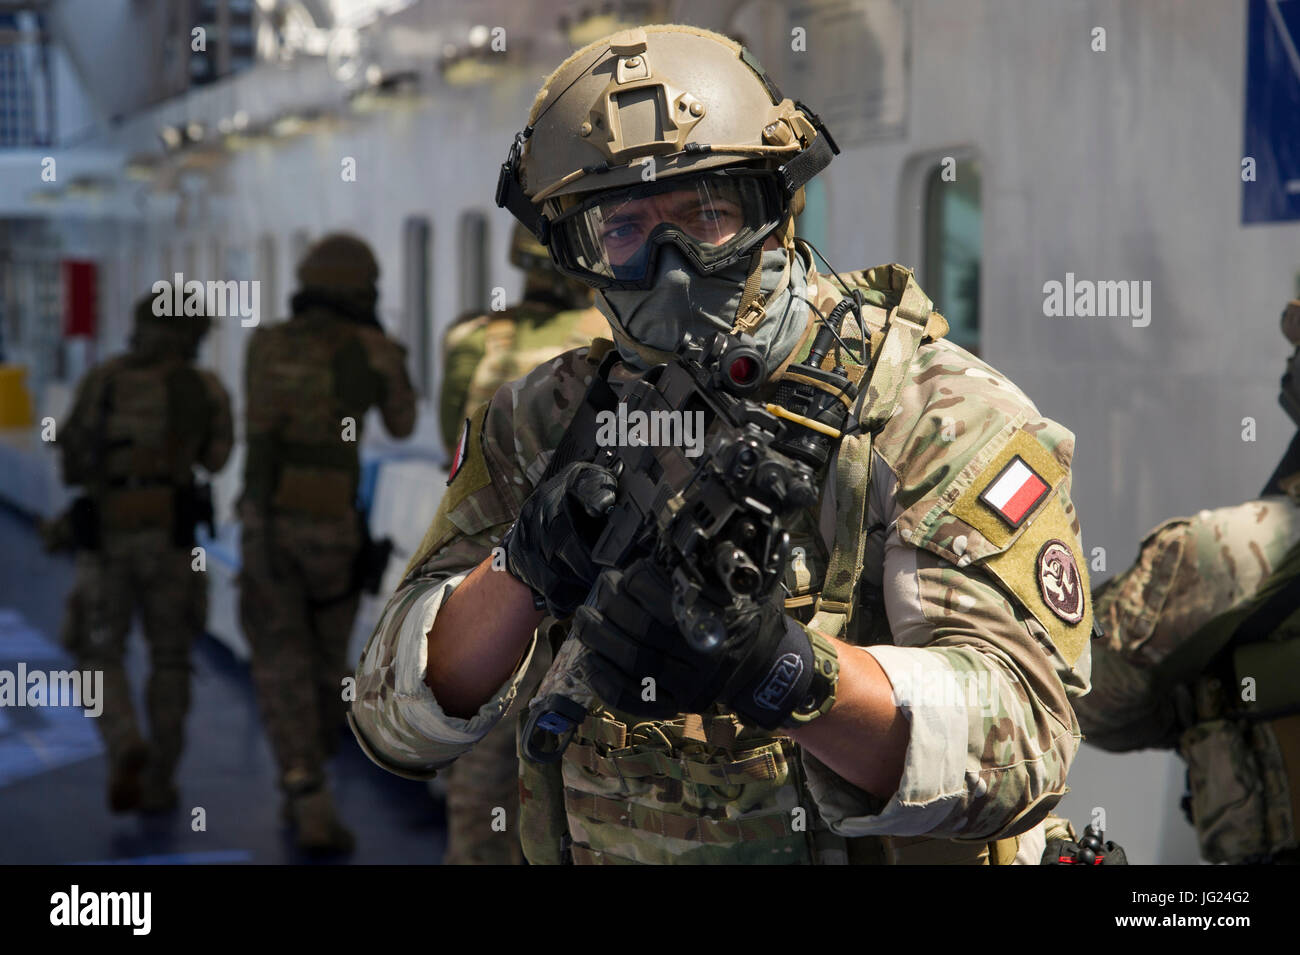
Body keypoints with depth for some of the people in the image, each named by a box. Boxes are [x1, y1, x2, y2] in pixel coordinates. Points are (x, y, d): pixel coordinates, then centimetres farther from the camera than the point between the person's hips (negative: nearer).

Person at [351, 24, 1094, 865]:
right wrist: (521, 573, -16)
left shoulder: (942, 418, -7)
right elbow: (396, 721, 1)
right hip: (598, 850, 2)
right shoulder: (544, 423, 4)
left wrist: (782, 671, -33)